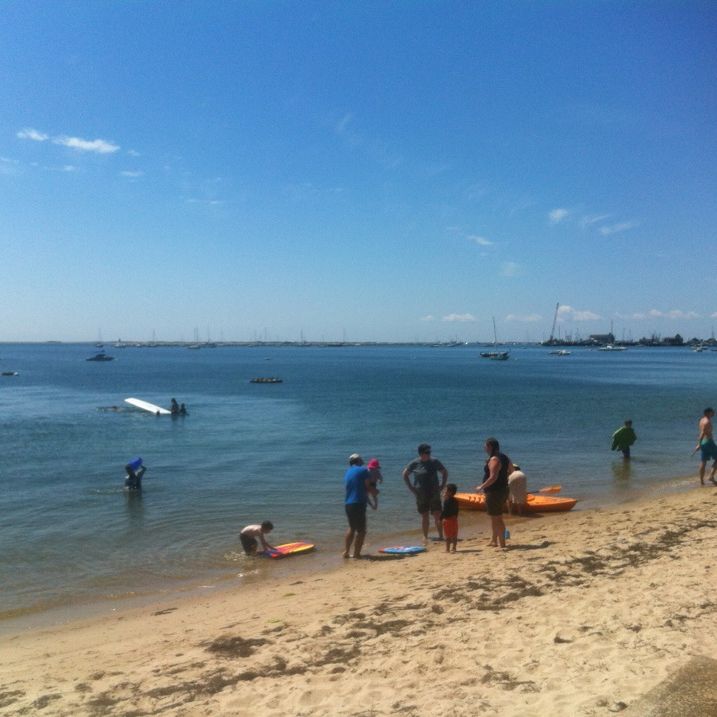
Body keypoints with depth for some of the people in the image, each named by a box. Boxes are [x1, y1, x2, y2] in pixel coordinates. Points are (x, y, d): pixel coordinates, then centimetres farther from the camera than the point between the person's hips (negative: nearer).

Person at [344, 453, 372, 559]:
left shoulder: (347, 473, 18)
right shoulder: (363, 470, -3)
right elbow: (368, 487, -9)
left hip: (348, 504, 7)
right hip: (359, 503, -7)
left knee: (352, 528, 22)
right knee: (361, 530, 1)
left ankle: (346, 552, 21)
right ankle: (356, 554, 0)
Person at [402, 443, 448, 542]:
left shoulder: (435, 462, -1)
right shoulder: (414, 464, -5)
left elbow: (445, 472, 11)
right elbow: (405, 474, 7)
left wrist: (442, 486, 3)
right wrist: (410, 487, 0)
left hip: (434, 493, 1)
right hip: (421, 495, -1)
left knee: (438, 515, -3)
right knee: (424, 516, 5)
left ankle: (441, 536, 3)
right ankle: (425, 537, 14)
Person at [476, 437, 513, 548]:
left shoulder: (494, 459, -19)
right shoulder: (504, 457, 10)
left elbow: (493, 477, -27)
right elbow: (511, 470, 23)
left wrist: (481, 486, -18)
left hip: (494, 492, -10)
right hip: (503, 490, 10)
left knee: (497, 519, -2)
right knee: (495, 517, 20)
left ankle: (502, 544, 2)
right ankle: (493, 541, 29)